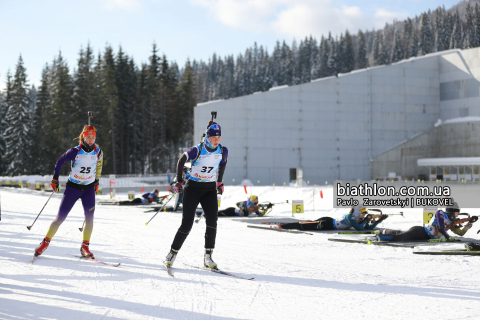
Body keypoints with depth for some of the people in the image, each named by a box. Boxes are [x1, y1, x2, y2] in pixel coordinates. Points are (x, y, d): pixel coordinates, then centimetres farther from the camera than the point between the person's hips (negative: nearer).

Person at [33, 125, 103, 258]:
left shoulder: (98, 152, -4)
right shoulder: (75, 151, -14)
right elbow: (60, 161, -1)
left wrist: (96, 182, 19)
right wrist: (55, 179, -1)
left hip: (89, 188, 2)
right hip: (72, 187, -2)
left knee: (89, 217, -12)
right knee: (60, 217, -2)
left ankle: (85, 247, 0)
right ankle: (46, 242, 14)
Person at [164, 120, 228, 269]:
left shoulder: (223, 151, -6)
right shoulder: (197, 150, -18)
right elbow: (181, 161, -1)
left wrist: (219, 182, 18)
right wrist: (179, 182, 1)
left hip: (210, 189, 3)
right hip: (192, 188, -3)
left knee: (212, 220, -16)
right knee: (187, 224, -7)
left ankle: (208, 256, -8)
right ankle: (172, 253, 10)